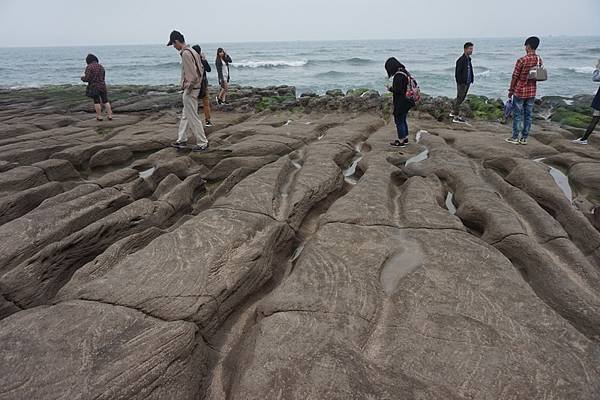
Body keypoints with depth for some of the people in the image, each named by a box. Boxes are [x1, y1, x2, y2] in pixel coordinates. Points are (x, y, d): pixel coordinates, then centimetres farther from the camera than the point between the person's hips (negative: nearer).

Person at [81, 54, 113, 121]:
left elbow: (87, 79, -12)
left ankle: (99, 116, 8)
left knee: (96, 101, 4)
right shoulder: (101, 66, 9)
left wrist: (82, 78, 8)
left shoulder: (89, 67, -9)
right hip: (102, 85, 4)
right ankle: (110, 115, 4)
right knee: (106, 101, 7)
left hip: (94, 86, -4)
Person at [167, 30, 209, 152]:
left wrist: (188, 87, -14)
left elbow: (193, 74, -25)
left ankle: (202, 143, 5)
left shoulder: (185, 54, -18)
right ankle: (182, 140, 28)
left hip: (190, 90, -10)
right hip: (195, 87, 10)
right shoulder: (192, 51, 11)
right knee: (185, 116, 18)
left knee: (193, 118, -2)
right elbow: (200, 70, 16)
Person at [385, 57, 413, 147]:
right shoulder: (405, 72, 8)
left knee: (399, 121, 2)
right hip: (406, 102, 9)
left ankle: (401, 141, 10)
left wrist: (390, 89, -6)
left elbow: (397, 90, -24)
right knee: (403, 120, 20)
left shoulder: (398, 76, -21)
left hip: (400, 103, -9)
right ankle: (405, 138, 30)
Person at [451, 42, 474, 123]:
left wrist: (471, 80, 11)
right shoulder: (461, 60, -15)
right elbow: (457, 72, -17)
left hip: (467, 83, 9)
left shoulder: (468, 59, 13)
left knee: (462, 98, 16)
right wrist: (460, 82, -19)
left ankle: (453, 112, 28)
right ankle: (456, 117, 2)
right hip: (462, 83, -9)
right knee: (459, 99, -4)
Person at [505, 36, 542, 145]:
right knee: (528, 115, 8)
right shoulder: (539, 60, 3)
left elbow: (515, 76, -11)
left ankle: (515, 138, 7)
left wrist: (511, 90, -2)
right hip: (532, 91, 5)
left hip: (520, 91, -5)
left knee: (517, 115, 2)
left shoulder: (522, 60, -15)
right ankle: (524, 138, 13)